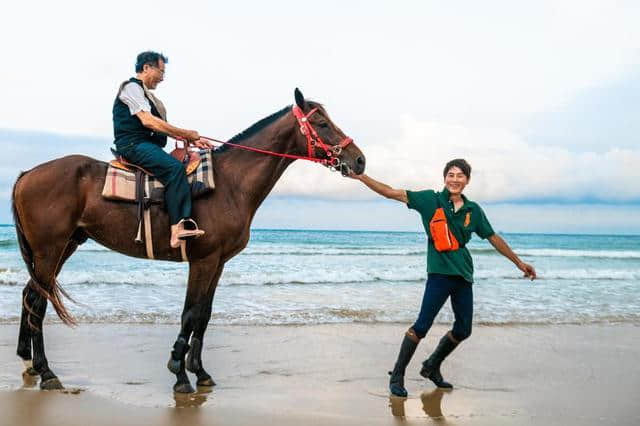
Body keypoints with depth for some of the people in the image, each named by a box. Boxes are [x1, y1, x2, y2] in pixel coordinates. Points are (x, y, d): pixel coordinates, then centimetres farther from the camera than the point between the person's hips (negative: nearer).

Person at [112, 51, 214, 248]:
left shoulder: (145, 93, 26)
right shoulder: (131, 87, -4)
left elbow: (162, 127, 22)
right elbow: (148, 121, -18)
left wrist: (193, 140, 10)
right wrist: (186, 133, -14)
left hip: (148, 146, 10)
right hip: (133, 145, -10)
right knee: (174, 168, -30)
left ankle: (187, 224, -17)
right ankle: (178, 228, -38)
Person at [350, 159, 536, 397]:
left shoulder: (473, 210, 9)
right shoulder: (431, 200, -2)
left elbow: (494, 238, 19)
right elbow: (393, 193, -6)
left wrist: (519, 263, 23)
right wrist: (361, 177, -14)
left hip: (463, 275, 5)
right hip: (439, 272, -5)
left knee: (463, 330, 12)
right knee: (422, 326, -11)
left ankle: (432, 367, 32)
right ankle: (397, 376, 0)